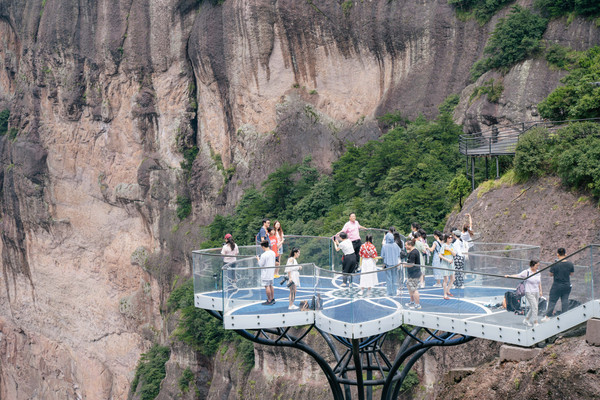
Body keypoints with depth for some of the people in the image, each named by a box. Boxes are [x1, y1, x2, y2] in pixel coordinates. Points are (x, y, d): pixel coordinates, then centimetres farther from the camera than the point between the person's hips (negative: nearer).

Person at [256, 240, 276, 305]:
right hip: (271, 272, 8)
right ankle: (272, 299, 24)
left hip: (266, 274, -8)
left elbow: (260, 264, -15)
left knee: (267, 286, -1)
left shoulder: (264, 255, -21)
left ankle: (269, 301, 4)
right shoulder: (273, 253, 4)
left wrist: (258, 259, 3)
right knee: (271, 285, 18)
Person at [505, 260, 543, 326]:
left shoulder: (538, 273, 10)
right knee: (534, 307, -11)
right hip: (529, 293, -7)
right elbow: (517, 275, -15)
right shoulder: (526, 272, -9)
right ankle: (535, 323, -3)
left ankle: (526, 320, 27)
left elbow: (539, 283, 19)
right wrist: (509, 276, -28)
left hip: (536, 293, 7)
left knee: (533, 308, 11)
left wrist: (540, 291, 12)